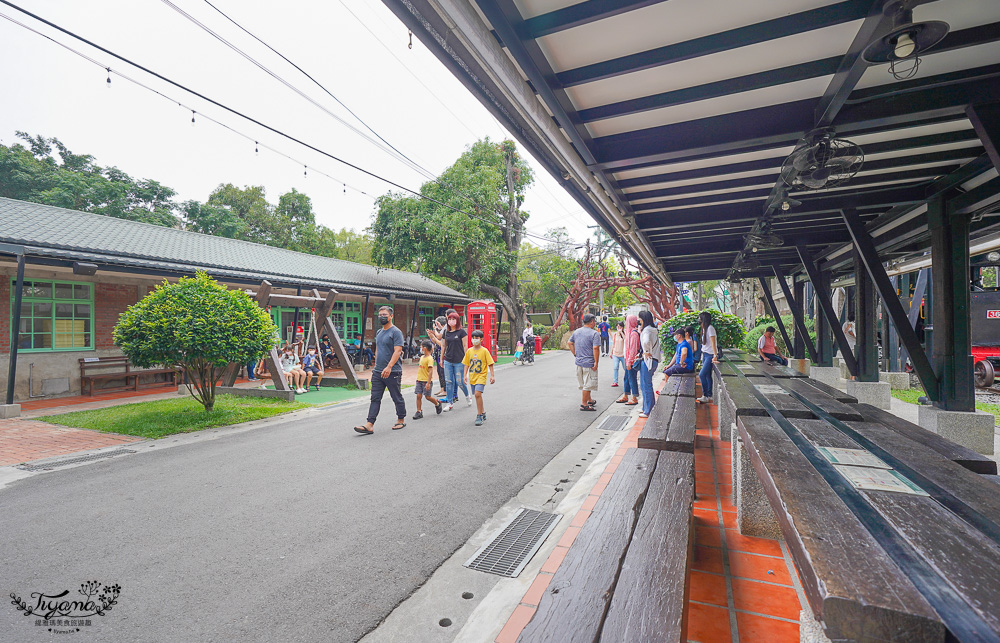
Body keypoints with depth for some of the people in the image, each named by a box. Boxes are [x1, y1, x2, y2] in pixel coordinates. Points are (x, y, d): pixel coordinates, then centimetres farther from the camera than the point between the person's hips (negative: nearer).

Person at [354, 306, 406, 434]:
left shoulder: (396, 332, -9)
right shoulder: (379, 333, 17)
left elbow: (397, 351, -18)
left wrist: (389, 367, -27)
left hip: (392, 372, -7)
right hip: (378, 372, 7)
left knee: (397, 398, 6)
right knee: (375, 398, 2)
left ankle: (401, 420, 22)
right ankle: (369, 425, 0)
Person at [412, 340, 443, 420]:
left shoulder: (430, 358, -16)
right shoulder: (422, 357, 11)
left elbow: (430, 371, -21)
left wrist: (428, 383, -25)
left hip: (427, 381, -7)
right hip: (419, 380, 7)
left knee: (428, 396, 0)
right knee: (419, 396, 1)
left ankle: (438, 404, 25)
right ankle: (419, 412, 8)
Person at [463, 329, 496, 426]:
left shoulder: (484, 350, -6)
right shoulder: (469, 351, 6)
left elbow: (490, 364, -4)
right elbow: (466, 364, 12)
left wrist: (492, 375, -7)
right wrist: (465, 375, 5)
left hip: (481, 376, -5)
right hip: (472, 377, 5)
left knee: (478, 394, -20)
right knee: (477, 395, 13)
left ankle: (479, 416, -10)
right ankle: (483, 412, 33)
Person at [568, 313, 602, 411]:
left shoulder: (576, 332, 8)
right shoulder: (594, 333, -14)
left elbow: (570, 343, 14)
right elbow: (595, 348, -21)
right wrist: (596, 363, -17)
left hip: (579, 362, 8)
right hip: (589, 363, -7)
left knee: (584, 384, 19)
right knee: (588, 384, 2)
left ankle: (590, 400, 35)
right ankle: (584, 404, 6)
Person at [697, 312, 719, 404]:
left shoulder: (710, 328, -15)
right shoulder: (704, 328, 13)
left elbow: (713, 343, -20)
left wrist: (715, 356, -23)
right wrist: (703, 355, 14)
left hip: (710, 355, -9)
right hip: (705, 355, 9)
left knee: (702, 374, -14)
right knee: (707, 376, 10)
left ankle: (705, 396, -6)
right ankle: (709, 396, 15)